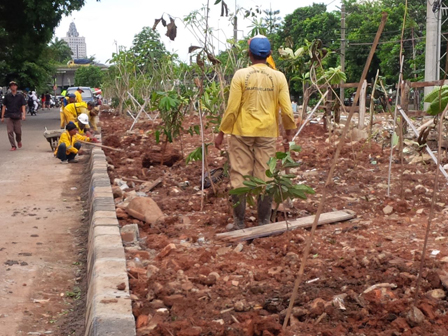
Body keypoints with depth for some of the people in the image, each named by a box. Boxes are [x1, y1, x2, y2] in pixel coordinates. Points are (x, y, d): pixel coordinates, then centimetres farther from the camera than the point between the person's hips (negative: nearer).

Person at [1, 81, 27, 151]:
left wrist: (23, 115, -14)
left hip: (18, 117, -1)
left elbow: (23, 106, 1)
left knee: (18, 131, 1)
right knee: (10, 132, -6)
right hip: (9, 117, 1)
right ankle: (13, 146, 1)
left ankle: (19, 141, 32)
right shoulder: (7, 96, 6)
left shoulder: (20, 96, 3)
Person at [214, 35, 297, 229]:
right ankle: (264, 222, 13)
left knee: (239, 175, 5)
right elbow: (286, 109, -1)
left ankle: (239, 222, 9)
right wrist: (289, 132, 13)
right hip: (268, 133, 2)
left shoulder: (241, 75, -6)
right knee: (265, 177, 7)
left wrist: (222, 133, 2)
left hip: (242, 132, -1)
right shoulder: (278, 77, -1)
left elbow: (232, 108, -7)